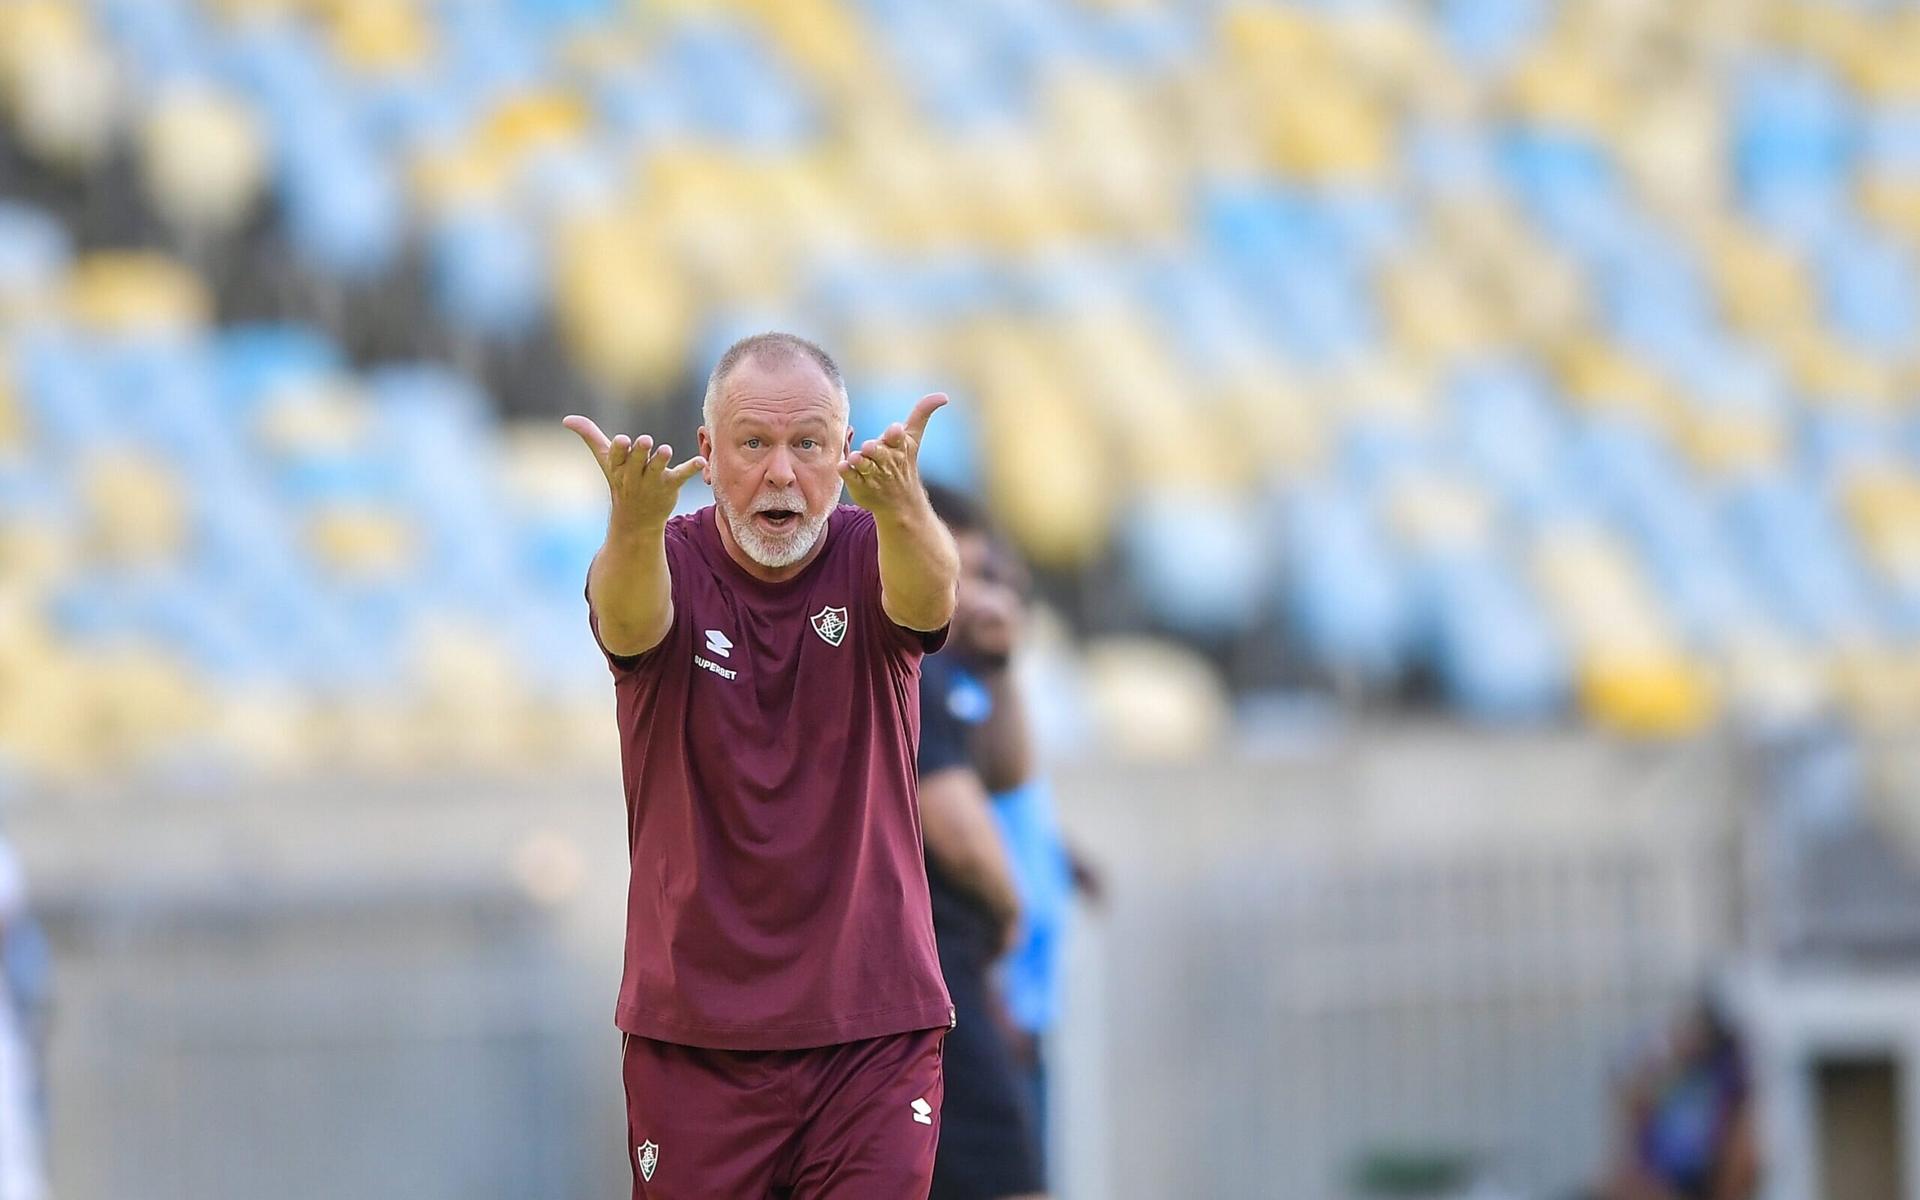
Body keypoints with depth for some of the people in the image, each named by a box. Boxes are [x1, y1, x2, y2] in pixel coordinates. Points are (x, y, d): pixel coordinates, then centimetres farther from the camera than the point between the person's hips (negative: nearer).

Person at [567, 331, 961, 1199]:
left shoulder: (869, 557, -1)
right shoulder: (671, 564, -3)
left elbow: (927, 596, -25)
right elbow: (628, 619, -27)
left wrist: (900, 508, -49)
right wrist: (635, 524, -51)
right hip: (692, 1023, 0)